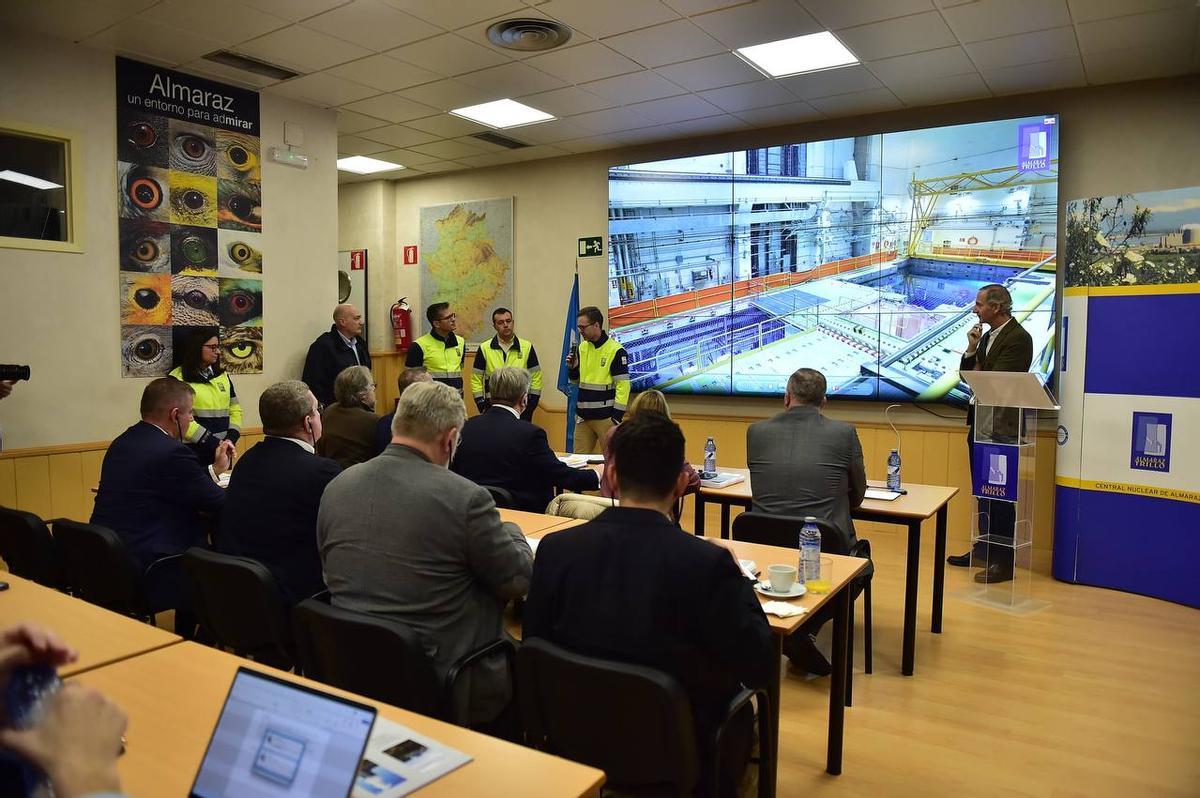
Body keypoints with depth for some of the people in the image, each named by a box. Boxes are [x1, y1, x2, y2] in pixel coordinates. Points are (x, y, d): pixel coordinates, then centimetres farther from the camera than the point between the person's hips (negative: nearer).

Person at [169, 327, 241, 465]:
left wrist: (231, 439, -4)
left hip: (222, 450, 5)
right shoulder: (178, 378, -7)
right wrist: (214, 443, -18)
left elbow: (235, 409, 12)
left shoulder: (222, 376, 11)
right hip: (193, 451, -5)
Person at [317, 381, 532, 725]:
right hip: (440, 681, -6)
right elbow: (520, 581, -7)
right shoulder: (465, 497, -19)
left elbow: (332, 573, 13)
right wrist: (510, 531, 13)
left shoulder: (336, 487, -2)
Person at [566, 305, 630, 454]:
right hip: (583, 416, 6)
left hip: (606, 417, -6)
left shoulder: (615, 350, -11)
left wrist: (616, 417, -15)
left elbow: (623, 386, -12)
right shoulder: (582, 347, 9)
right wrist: (572, 368, -2)